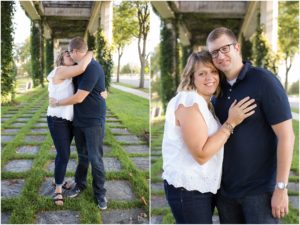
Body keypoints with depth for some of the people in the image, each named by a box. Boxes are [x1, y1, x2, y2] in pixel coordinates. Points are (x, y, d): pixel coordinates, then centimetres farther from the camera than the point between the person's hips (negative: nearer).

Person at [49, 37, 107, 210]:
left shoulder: (92, 68, -22)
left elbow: (78, 98, -23)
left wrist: (57, 103, -9)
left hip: (93, 121, -8)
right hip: (79, 119, 8)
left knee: (95, 158, 0)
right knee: (82, 155, 18)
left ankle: (100, 192, 14)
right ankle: (80, 184, 32)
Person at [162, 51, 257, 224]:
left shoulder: (206, 104, 13)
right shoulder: (189, 101, -18)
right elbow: (201, 154, -24)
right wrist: (231, 123, -20)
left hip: (205, 186, 10)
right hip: (187, 189, -9)